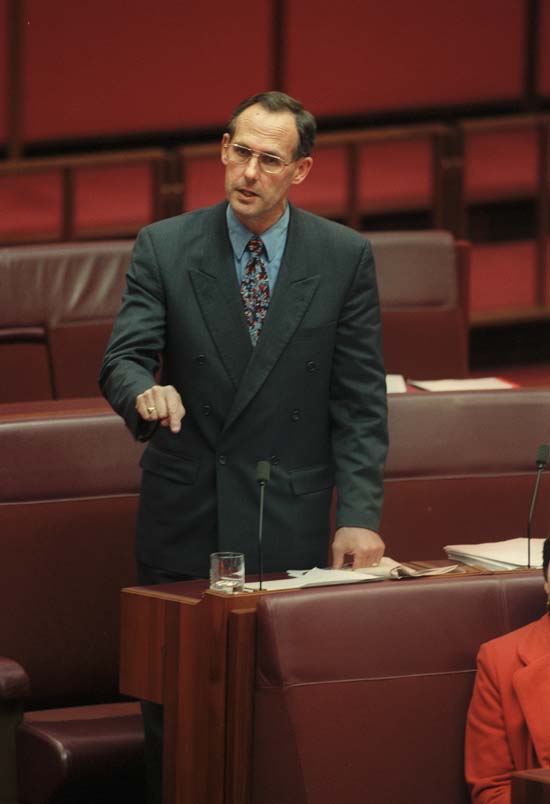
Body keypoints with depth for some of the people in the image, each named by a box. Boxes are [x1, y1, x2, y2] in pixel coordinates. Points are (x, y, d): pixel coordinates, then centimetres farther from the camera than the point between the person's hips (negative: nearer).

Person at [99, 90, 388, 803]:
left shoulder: (344, 257, 1)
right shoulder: (163, 248, 2)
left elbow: (360, 401, 1)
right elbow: (122, 359, -5)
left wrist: (359, 516, -7)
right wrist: (145, 391, -30)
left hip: (293, 526, -1)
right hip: (183, 524, 1)